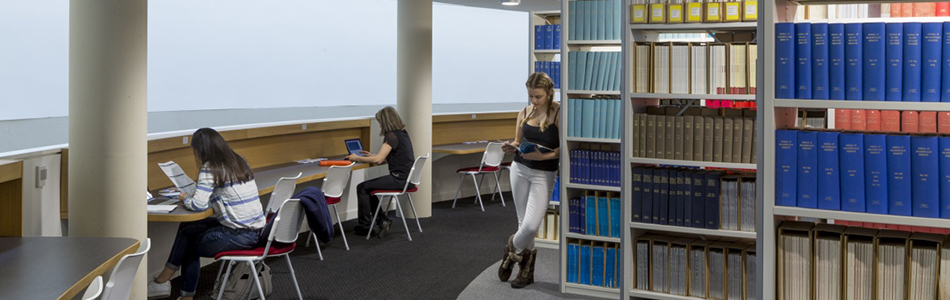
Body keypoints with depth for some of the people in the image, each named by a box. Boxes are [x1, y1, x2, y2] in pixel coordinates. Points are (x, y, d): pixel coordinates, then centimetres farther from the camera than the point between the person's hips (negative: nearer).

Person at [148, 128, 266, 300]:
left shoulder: (210, 169, -12)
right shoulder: (239, 162, 12)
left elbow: (199, 204, -20)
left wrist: (184, 198, 2)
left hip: (239, 235, -8)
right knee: (187, 229, 16)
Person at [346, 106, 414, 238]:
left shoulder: (392, 136, -16)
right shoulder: (402, 133, 13)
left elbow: (378, 159, -22)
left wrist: (357, 158, -10)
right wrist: (371, 156, 22)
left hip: (399, 179, -10)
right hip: (406, 177, 10)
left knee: (362, 188, 1)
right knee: (368, 188, 19)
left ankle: (365, 226, 10)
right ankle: (383, 220, 13)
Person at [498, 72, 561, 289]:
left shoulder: (559, 113, -10)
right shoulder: (524, 113, 5)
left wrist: (543, 156, -26)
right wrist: (512, 147, -8)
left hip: (544, 174, -4)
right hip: (519, 169, 4)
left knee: (531, 225, -11)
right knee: (523, 222, 9)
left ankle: (513, 250, 21)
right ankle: (526, 269, 27)